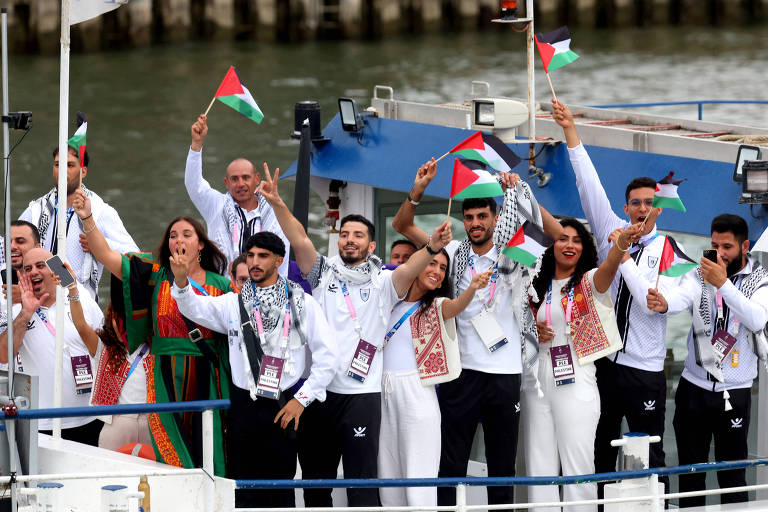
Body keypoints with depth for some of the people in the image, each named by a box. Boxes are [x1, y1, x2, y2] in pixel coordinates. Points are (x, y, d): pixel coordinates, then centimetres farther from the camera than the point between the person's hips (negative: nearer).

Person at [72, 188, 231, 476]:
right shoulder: (155, 276, 6)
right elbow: (106, 256, -3)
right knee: (172, 450, -7)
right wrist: (87, 219, -15)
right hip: (166, 380, 0)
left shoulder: (221, 285, 8)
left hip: (207, 380, 1)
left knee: (207, 450, -1)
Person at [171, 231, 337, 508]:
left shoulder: (302, 304, 2)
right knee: (243, 490, 1)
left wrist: (302, 399, -4)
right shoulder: (234, 303, 9)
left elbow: (327, 356, 1)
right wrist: (181, 281, -27)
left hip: (283, 407, -2)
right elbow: (196, 308, -6)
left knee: (280, 488, 0)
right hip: (244, 405, 2)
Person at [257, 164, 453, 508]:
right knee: (315, 480, 11)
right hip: (318, 391, 3)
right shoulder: (324, 274, 11)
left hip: (362, 394, -3)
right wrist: (277, 204, -19)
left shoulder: (382, 283, 4)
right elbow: (300, 240, -3)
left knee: (362, 484, -6)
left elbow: (410, 268, -14)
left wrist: (432, 248, -36)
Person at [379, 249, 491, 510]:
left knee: (417, 479, -8)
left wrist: (473, 288, -41)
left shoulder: (436, 307, 2)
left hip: (416, 393, -4)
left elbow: (456, 305, -21)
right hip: (383, 392, 4)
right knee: (388, 477, 7)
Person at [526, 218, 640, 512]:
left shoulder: (588, 281, 0)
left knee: (578, 468, -6)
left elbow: (607, 270, -24)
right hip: (536, 383, 4)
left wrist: (620, 245, -46)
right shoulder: (538, 287, 12)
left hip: (576, 384, -4)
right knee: (539, 470, 6)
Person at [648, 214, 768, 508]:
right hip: (694, 387, 2)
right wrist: (662, 302, -40)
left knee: (732, 475, -2)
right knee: (690, 472, 6)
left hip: (734, 392, -2)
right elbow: (683, 296, -17)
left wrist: (723, 284, -28)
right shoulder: (701, 275, 4)